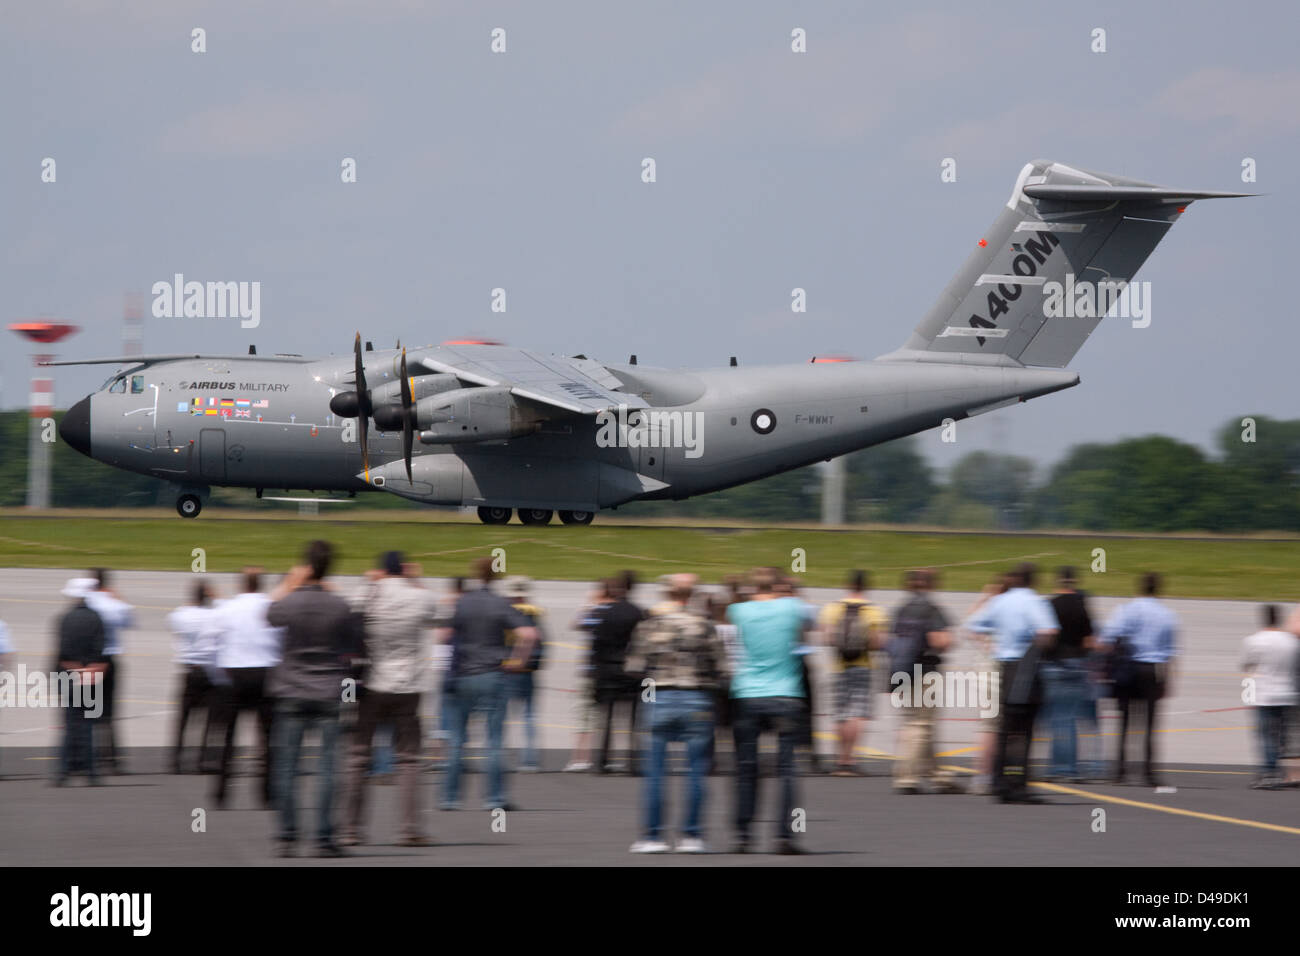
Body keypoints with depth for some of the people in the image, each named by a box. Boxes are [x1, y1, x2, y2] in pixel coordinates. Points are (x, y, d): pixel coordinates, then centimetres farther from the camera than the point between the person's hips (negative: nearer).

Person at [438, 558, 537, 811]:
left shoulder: (461, 603, 1)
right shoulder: (501, 604, -4)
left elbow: (443, 635, -1)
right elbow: (528, 633, -13)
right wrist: (517, 659, -1)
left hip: (463, 676, 2)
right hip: (493, 675, -2)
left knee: (458, 739, 9)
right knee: (494, 740, 1)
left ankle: (450, 797, 8)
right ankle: (495, 797, -3)